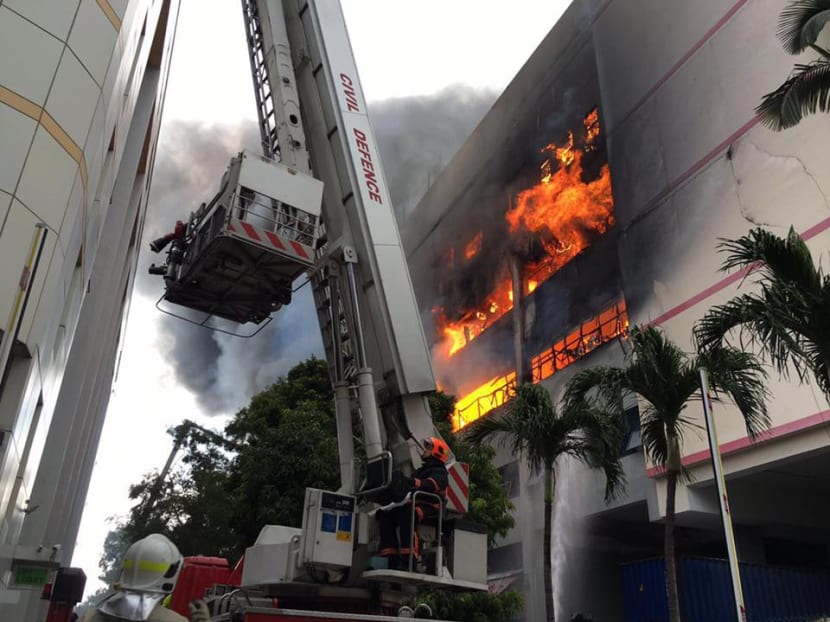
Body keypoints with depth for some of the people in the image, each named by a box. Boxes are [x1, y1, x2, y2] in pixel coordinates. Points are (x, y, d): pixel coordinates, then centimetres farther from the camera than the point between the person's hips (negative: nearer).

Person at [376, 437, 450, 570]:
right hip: (413, 504, 8)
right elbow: (408, 488, 23)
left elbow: (432, 484, -17)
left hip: (428, 506, -8)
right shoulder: (420, 471, 34)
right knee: (386, 514, -16)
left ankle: (407, 559, -44)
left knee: (406, 513, -38)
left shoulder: (439, 472, 7)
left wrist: (414, 483, -33)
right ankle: (392, 558, -26)